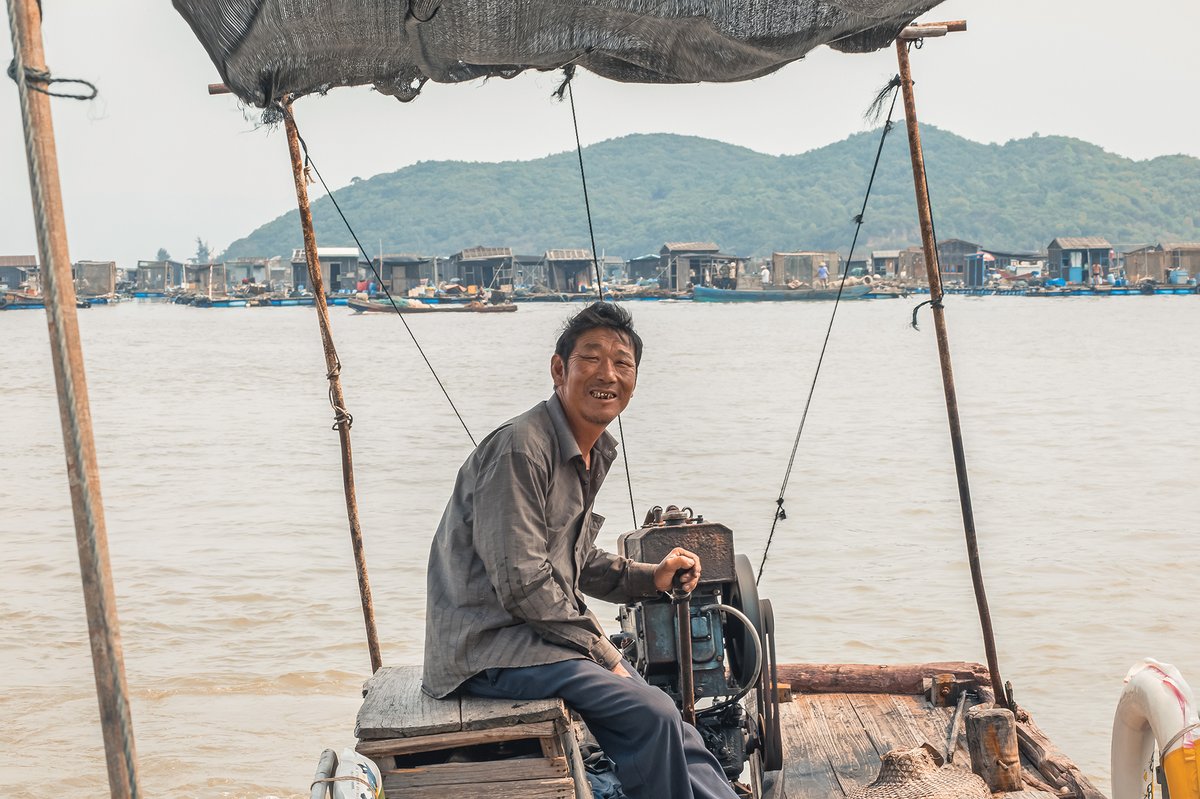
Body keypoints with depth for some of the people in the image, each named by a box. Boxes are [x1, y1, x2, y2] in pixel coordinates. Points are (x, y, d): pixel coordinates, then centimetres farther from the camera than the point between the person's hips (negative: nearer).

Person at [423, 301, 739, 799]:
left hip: (538, 630, 9)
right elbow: (522, 584, -22)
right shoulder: (519, 449, -20)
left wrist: (651, 578, 8)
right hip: (489, 647, -9)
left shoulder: (599, 452, 11)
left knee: (670, 734, 2)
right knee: (651, 715, -20)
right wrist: (602, 652, -15)